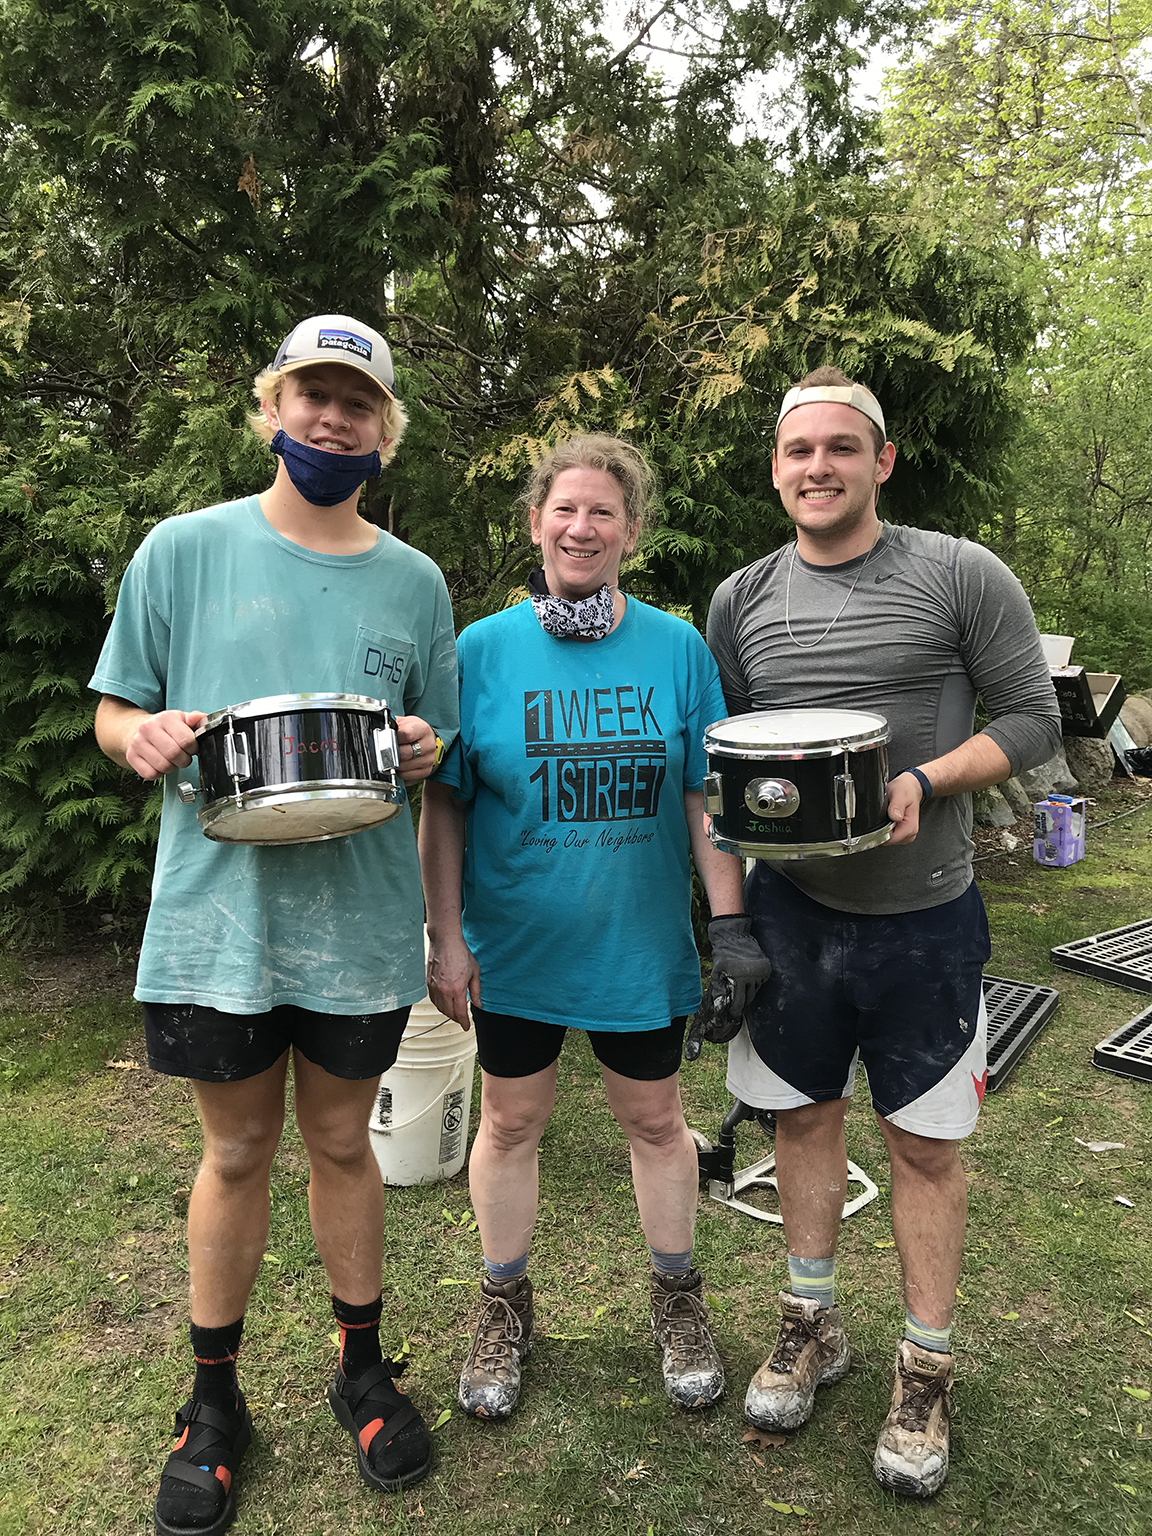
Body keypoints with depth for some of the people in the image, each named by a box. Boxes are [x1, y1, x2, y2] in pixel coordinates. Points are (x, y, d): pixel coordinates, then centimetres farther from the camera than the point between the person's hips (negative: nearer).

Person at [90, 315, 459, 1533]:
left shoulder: (413, 581, 6)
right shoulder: (185, 549, 1)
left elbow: (443, 740, 11)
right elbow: (112, 714, 4)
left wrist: (422, 749, -11)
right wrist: (145, 734, -18)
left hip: (359, 915, 1)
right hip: (217, 909, -1)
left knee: (343, 1143, 15)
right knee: (236, 1151, 13)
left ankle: (361, 1367, 38)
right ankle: (213, 1398, 35)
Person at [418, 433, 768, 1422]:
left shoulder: (678, 649, -4)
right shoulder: (482, 650, -6)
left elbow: (705, 797, 0)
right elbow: (444, 805, -3)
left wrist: (731, 922, -5)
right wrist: (445, 937, -5)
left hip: (641, 942, 1)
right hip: (515, 942, 0)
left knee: (655, 1120, 16)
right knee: (511, 1121, 14)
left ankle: (677, 1299, 41)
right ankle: (505, 1307, 39)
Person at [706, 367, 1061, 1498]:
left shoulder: (961, 576, -6)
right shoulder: (741, 601, 4)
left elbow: (1032, 718, -5)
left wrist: (923, 783, -20)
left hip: (924, 918, -2)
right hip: (792, 908, 3)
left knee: (924, 1144, 9)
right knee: (804, 1117, 15)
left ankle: (925, 1369, 29)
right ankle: (811, 1324, 37)